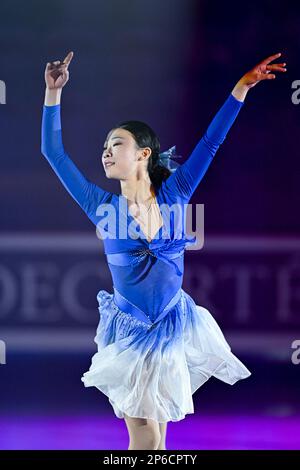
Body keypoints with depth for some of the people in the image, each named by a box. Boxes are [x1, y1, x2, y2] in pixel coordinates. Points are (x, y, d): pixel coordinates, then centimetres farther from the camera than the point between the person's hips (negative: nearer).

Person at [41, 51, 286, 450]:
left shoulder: (173, 196, -4)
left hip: (174, 327, 1)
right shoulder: (104, 207, -6)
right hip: (130, 331, -1)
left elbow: (210, 143, -3)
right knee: (144, 438, -2)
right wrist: (54, 93, -11)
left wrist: (242, 87, -7)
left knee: (157, 435, 10)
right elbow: (54, 152, -7)